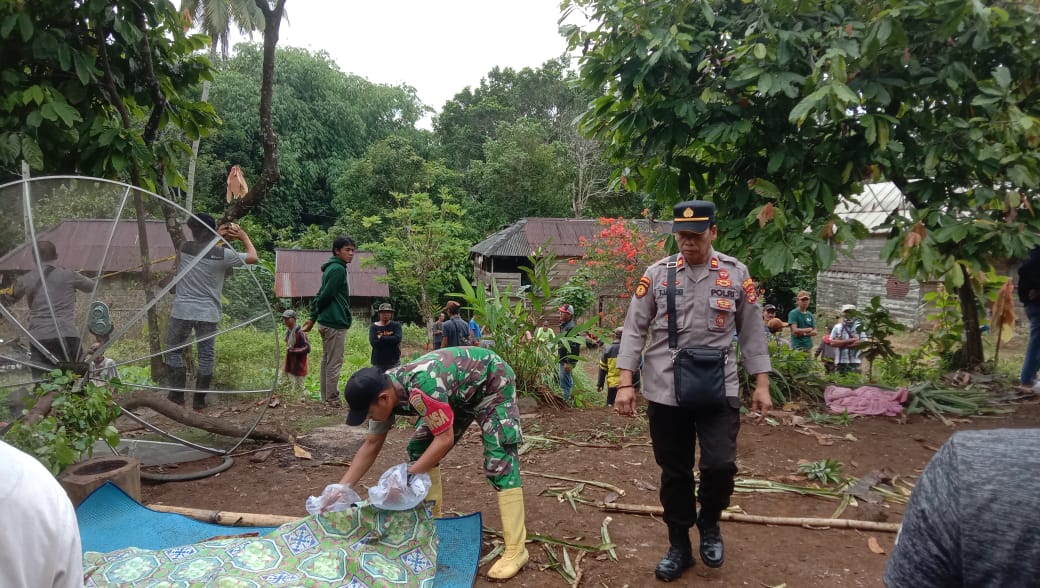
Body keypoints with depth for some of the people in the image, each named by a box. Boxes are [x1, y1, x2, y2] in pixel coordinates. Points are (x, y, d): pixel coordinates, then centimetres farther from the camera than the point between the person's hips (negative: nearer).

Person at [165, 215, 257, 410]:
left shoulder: (184, 248, -1)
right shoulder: (223, 254, -7)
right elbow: (253, 257, 4)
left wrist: (218, 235, 20)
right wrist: (243, 236, 16)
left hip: (182, 311, 1)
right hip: (208, 314, -1)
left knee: (174, 351, 16)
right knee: (206, 356, 7)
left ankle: (176, 394, 15)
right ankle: (199, 401, 11)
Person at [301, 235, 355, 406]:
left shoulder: (331, 268, 16)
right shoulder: (339, 269, -14)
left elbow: (321, 295, 15)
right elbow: (325, 295, -18)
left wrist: (313, 317, 12)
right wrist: (314, 317, -4)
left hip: (326, 322, 10)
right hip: (335, 323, -10)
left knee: (327, 361, 12)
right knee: (334, 363, -5)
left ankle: (326, 397, 19)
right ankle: (333, 399, -1)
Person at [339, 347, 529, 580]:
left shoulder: (421, 387, -40)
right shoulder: (383, 391, -13)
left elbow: (445, 439, -34)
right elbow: (371, 445, -2)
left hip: (493, 383, -8)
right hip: (460, 392, 9)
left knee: (499, 461, -17)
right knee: (419, 449, 3)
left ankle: (515, 551, -14)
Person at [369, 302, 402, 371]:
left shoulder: (396, 325, 4)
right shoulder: (374, 327, 4)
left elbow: (397, 339, -13)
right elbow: (373, 342, -11)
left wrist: (381, 338, -9)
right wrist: (390, 340, -9)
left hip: (393, 362, 0)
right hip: (378, 362, 0)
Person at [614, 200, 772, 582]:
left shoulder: (736, 274, 3)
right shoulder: (657, 274, 1)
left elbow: (752, 332, 8)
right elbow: (634, 331, 1)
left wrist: (762, 385, 4)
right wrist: (625, 383, -5)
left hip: (719, 390, 0)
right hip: (665, 392, 0)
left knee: (720, 465, -10)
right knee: (674, 473, 10)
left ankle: (709, 523, 23)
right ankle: (679, 547, 29)